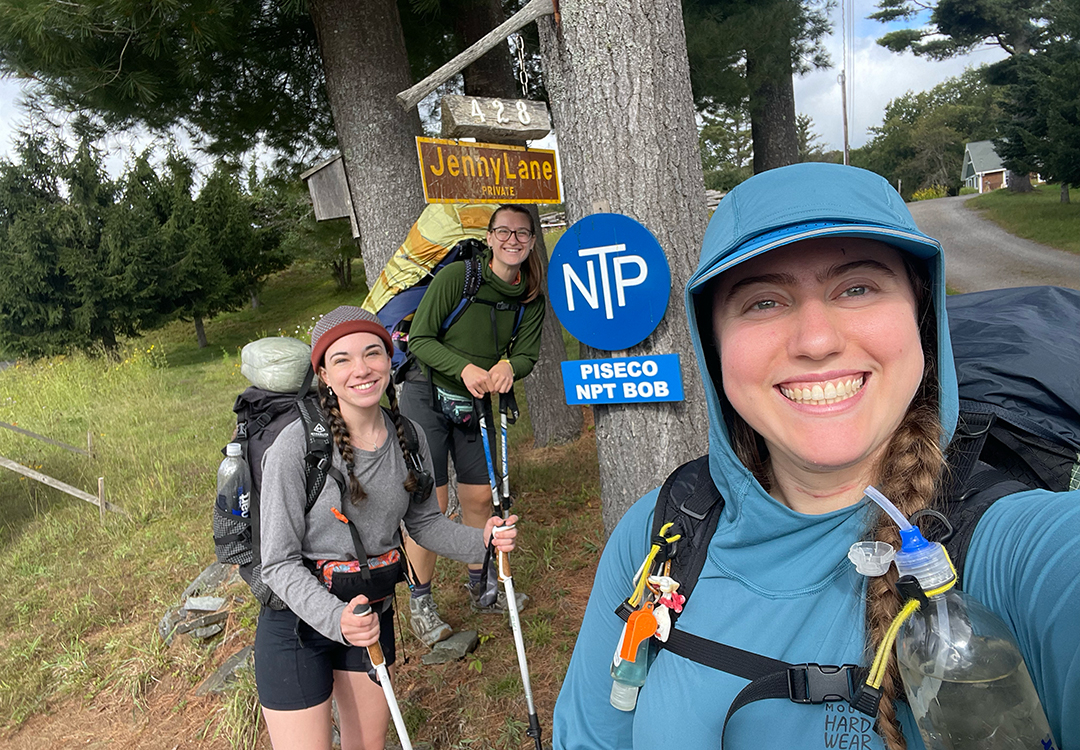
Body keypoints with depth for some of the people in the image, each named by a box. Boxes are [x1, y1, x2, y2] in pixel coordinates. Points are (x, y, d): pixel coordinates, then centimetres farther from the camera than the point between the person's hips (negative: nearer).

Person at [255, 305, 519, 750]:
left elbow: (423, 521, 7)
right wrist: (335, 619, -33)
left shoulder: (409, 437, -7)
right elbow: (279, 562, -18)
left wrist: (480, 542, -10)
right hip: (299, 618, -5)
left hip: (374, 611, 5)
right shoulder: (297, 445, -22)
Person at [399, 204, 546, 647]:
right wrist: (465, 367, -31)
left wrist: (508, 366, -24)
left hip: (476, 406, 5)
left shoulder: (531, 298, -2)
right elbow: (419, 339, -16)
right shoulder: (455, 277, -17)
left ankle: (480, 590, 31)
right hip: (427, 398, -4)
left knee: (480, 498, 10)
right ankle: (420, 605, 14)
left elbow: (527, 354, 0)